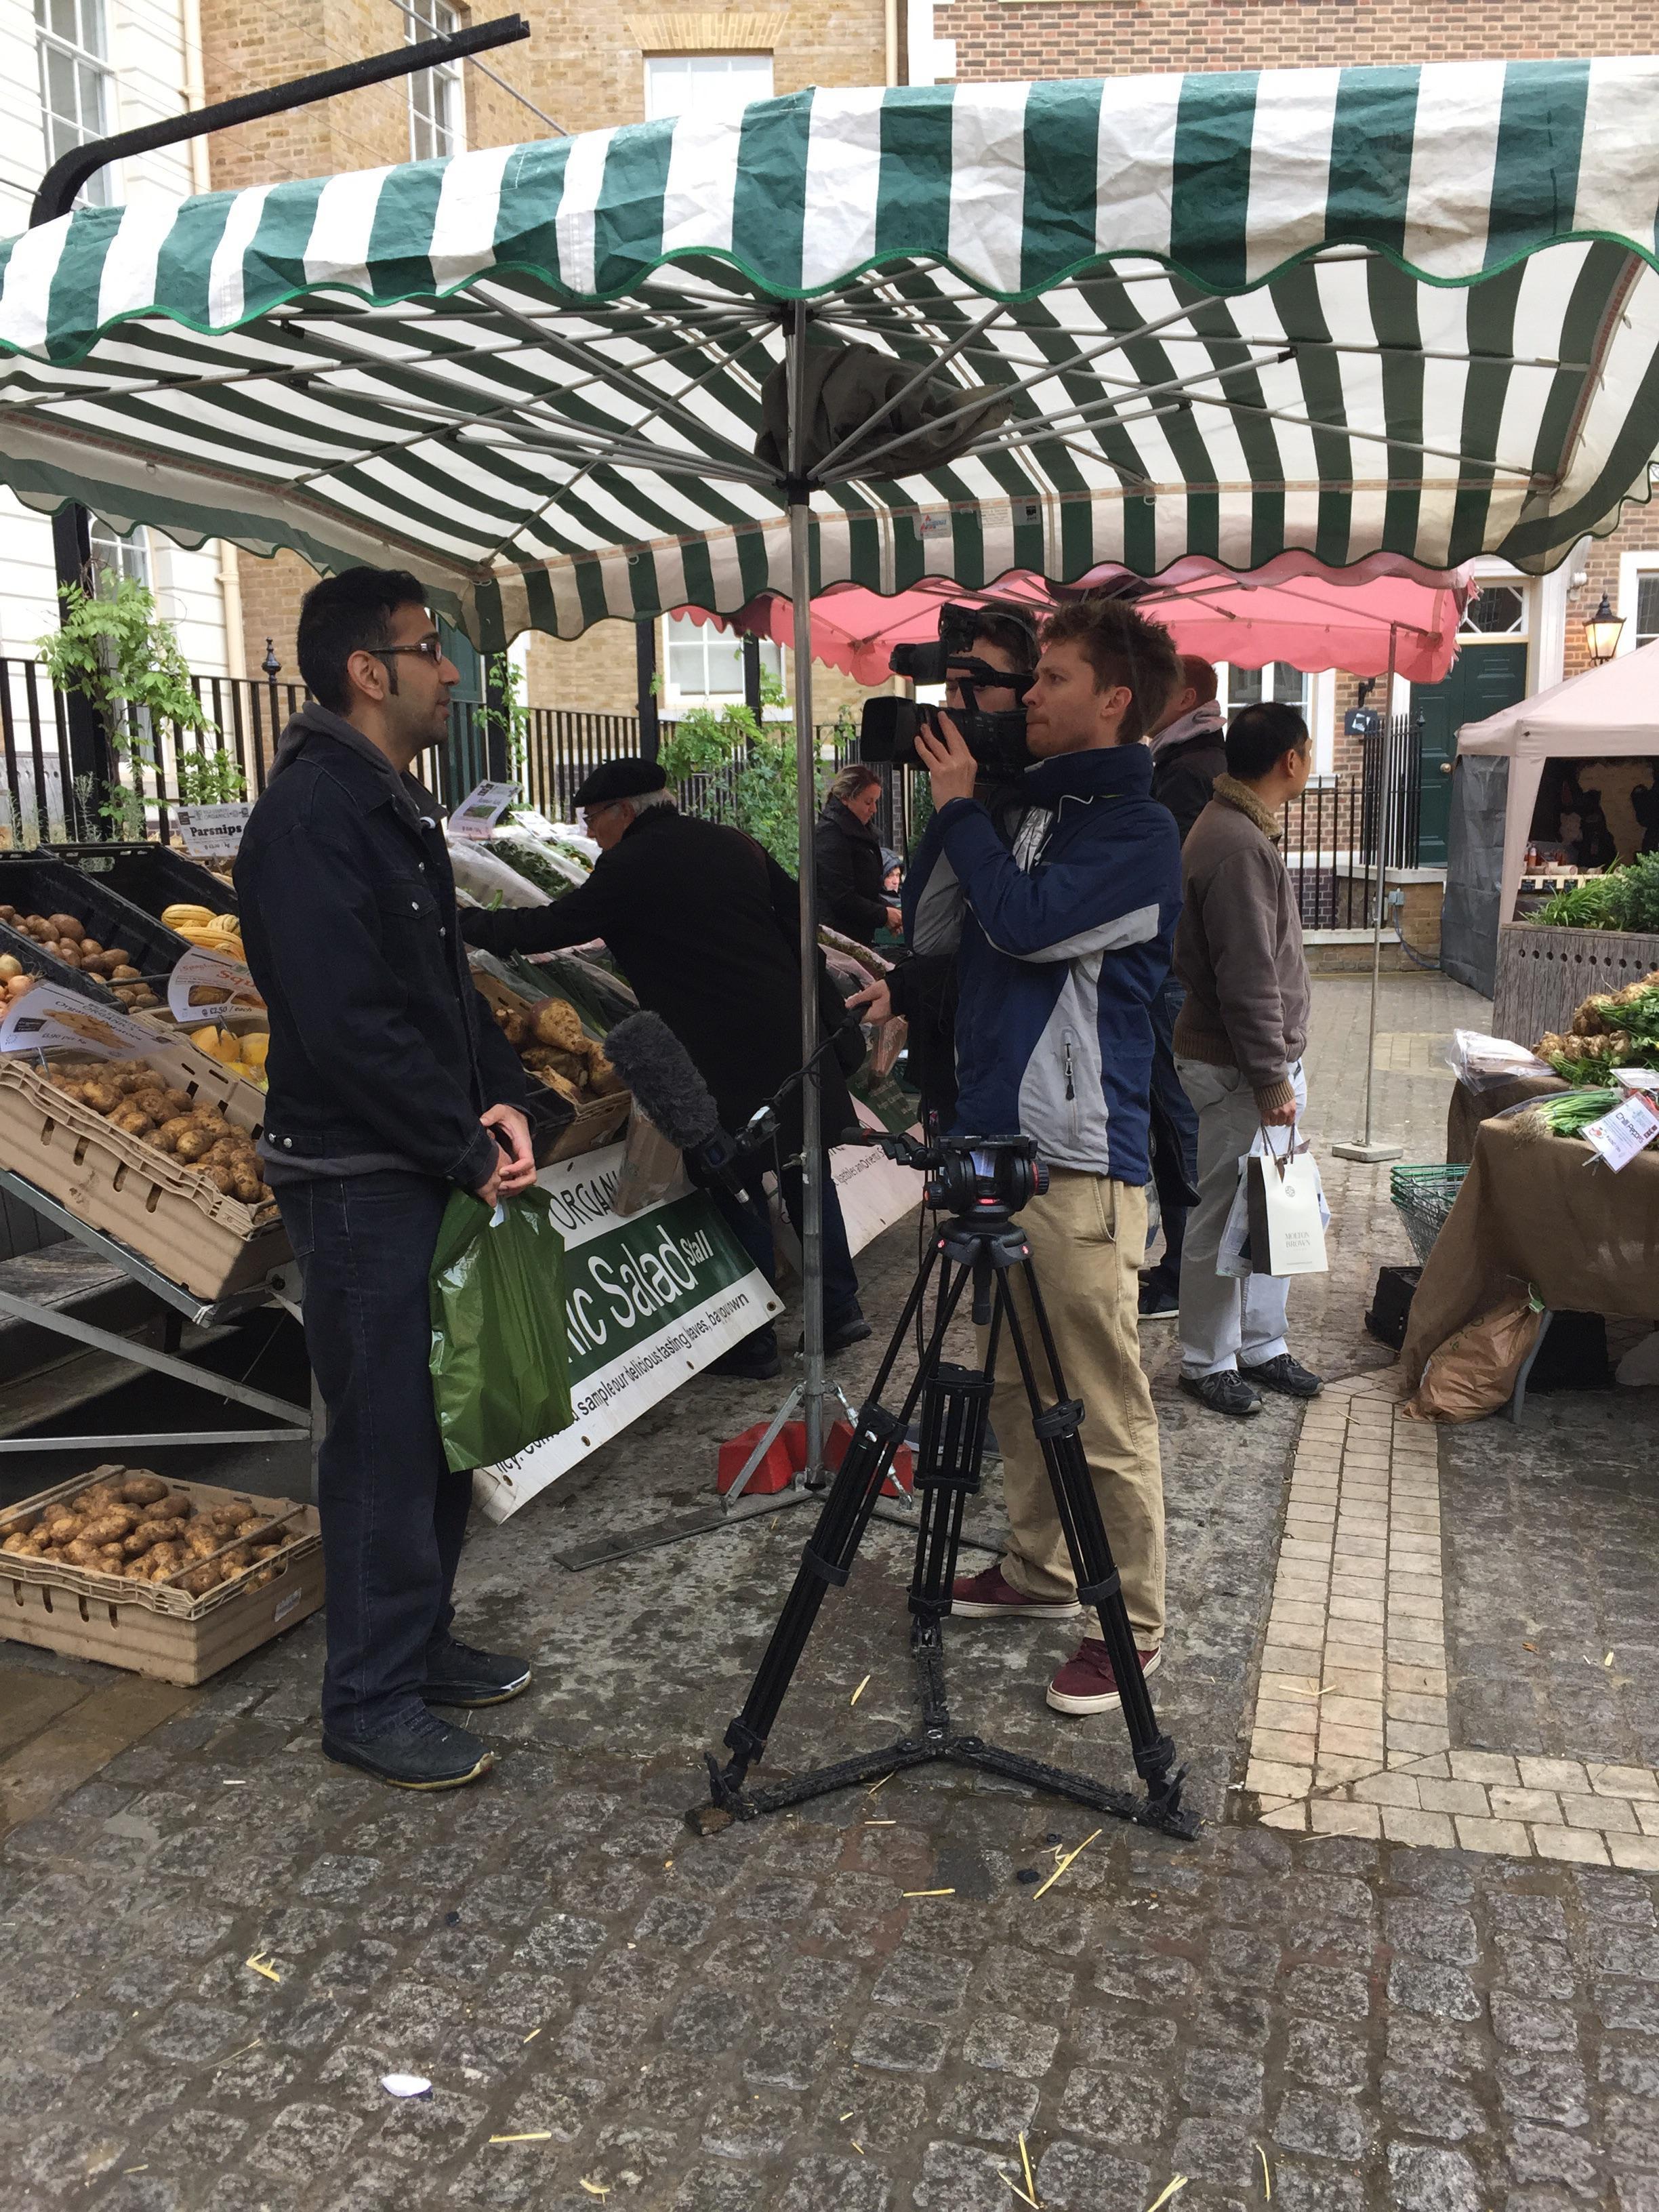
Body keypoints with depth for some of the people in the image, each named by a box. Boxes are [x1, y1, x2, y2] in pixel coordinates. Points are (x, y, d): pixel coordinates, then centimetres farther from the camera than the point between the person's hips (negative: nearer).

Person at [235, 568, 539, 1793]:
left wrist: (502, 1098, -1)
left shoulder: (397, 808, 14)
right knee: (387, 1438, 0)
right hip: (360, 1183, -9)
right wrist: (468, 1150, -16)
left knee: (445, 1422, 16)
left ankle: (424, 1642, 32)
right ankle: (372, 1702, 15)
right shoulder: (310, 816, -17)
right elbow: (347, 1023, -23)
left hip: (433, 1171, 9)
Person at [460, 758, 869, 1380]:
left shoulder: (631, 868, -8)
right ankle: (839, 1309, 27)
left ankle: (753, 1343, 12)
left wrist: (466, 922, 10)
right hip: (794, 1035, 7)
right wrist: (828, 1015, 21)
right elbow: (797, 922, 14)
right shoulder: (734, 845, 12)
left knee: (737, 1192, 3)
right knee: (805, 1173, 18)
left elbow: (547, 928, -2)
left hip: (726, 1060, -7)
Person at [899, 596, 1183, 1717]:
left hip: (1079, 1159, -8)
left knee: (1105, 1408, -1)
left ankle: (1130, 1623, 12)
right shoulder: (1029, 809, 16)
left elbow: (1025, 922, -22)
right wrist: (949, 811, 6)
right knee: (1015, 1386, 18)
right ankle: (1041, 1568, 34)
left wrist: (959, 805, -9)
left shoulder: (1139, 833, -8)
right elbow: (926, 925, 16)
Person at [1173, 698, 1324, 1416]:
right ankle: (1208, 1363, 15)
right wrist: (1270, 1080, -20)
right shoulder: (1236, 846, -21)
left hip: (1270, 1056, 10)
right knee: (1224, 1216, 2)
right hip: (1237, 1067, -10)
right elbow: (1247, 979, -24)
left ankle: (1261, 1345, 29)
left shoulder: (1243, 829, 13)